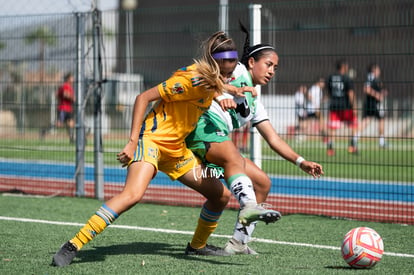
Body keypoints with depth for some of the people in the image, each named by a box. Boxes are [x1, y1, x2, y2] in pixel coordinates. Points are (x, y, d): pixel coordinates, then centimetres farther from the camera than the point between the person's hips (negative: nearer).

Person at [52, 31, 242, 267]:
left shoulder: (211, 80, 3)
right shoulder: (190, 79, -21)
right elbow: (143, 98, -20)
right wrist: (133, 142, -24)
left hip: (176, 149, 9)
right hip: (152, 139, -9)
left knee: (222, 195, 11)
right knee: (133, 194, -33)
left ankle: (198, 245, 34)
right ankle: (73, 246, -30)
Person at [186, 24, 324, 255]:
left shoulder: (254, 103, 30)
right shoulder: (238, 71, 9)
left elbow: (273, 138, 26)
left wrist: (301, 162, 14)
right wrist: (220, 96, -29)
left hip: (219, 139, 8)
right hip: (205, 126, -8)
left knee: (263, 183, 8)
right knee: (234, 159, -30)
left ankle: (239, 243, 8)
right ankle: (249, 207, -49)